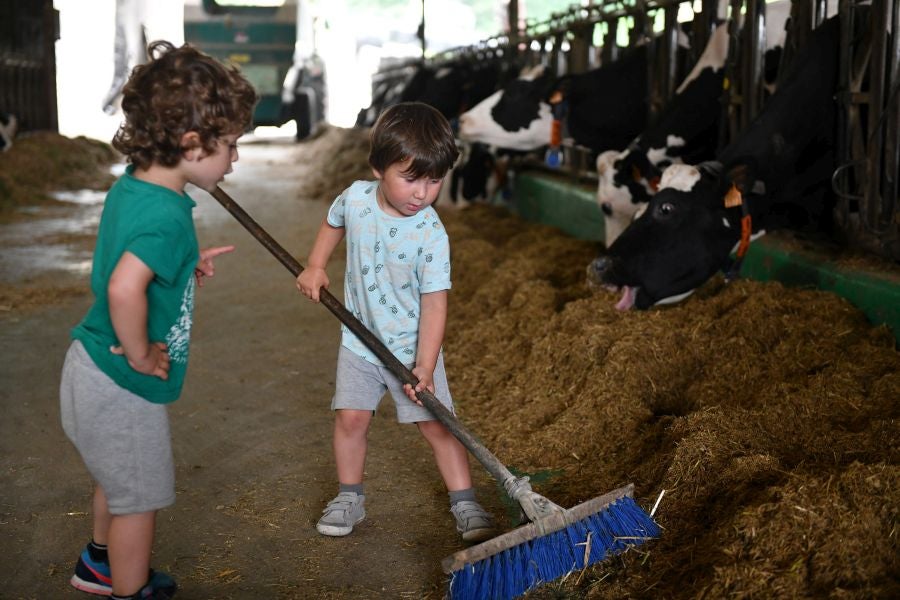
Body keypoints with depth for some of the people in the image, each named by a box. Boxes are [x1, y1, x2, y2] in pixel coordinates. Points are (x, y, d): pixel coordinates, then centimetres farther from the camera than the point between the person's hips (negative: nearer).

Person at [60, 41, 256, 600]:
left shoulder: (130, 186, -1)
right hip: (122, 387, -10)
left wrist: (186, 264, 6)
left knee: (120, 482, 30)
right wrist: (140, 353, -28)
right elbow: (124, 289, -44)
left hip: (95, 368, 10)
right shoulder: (166, 215, -30)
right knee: (140, 497, 12)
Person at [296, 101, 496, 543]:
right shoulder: (356, 197, -12)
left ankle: (464, 502, 12)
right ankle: (349, 498, 21)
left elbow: (435, 303, -22)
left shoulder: (431, 235, -24)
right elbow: (333, 223, 14)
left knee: (436, 423, -2)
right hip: (360, 340, 3)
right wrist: (315, 267, 4)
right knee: (350, 417, 2)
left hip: (412, 345, -3)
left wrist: (425, 366, -26)